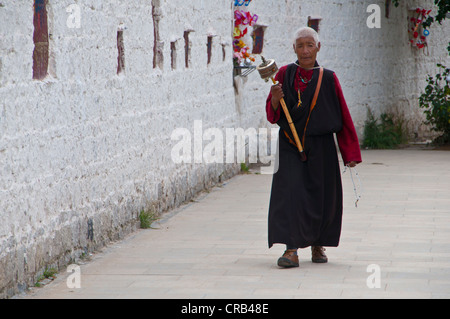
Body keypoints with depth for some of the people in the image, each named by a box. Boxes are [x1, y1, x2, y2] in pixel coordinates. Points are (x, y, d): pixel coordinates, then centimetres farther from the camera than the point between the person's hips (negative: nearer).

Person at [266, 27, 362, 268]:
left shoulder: (328, 79, 0)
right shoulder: (284, 74, 2)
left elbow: (343, 117, 3)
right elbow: (272, 115, 2)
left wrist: (350, 153, 1)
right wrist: (275, 99, -20)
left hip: (320, 147, 0)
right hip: (290, 147, 0)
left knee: (321, 197, 6)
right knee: (290, 193, -14)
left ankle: (318, 244, 27)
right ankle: (291, 249, -16)